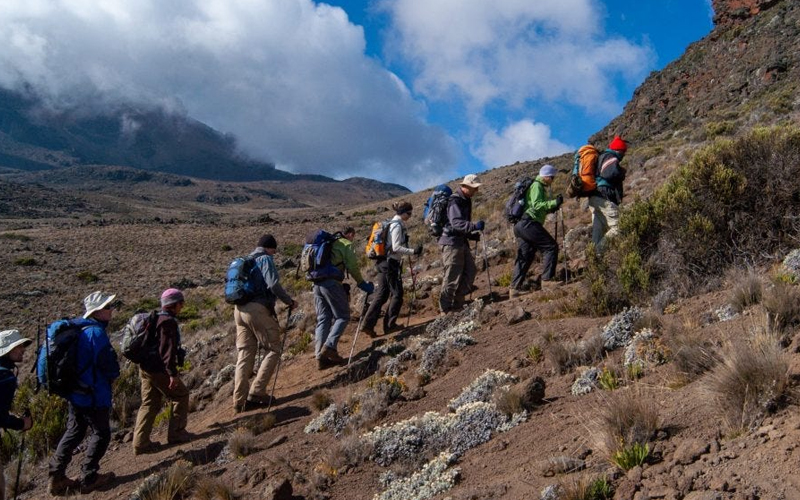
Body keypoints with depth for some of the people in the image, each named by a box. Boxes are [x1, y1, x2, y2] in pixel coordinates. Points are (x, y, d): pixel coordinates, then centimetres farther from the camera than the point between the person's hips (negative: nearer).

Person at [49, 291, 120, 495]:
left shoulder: (77, 328, 7)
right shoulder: (96, 333, -21)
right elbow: (109, 364, -20)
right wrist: (113, 375, 2)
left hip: (74, 391, 9)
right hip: (93, 394, -9)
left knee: (73, 432, 19)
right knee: (101, 433, 7)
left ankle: (56, 477, 21)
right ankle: (89, 478, 13)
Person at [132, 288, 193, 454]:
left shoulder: (155, 319, 14)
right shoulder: (169, 322, -16)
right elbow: (168, 349, -23)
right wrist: (173, 373, -23)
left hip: (146, 368, 9)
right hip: (160, 370, -9)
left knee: (149, 404, 13)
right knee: (180, 396, 9)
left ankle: (140, 443, 11)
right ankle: (176, 433, 14)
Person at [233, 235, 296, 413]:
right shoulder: (265, 259, -2)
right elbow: (273, 284, -14)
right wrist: (289, 301, -4)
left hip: (239, 309, 8)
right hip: (258, 309, -8)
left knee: (244, 355, 8)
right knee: (274, 350, 1)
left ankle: (240, 401, 5)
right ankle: (256, 393, -7)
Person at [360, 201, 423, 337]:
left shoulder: (392, 224, 16)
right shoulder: (397, 225, -13)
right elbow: (396, 247, -20)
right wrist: (413, 251, -23)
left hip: (383, 263, 9)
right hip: (391, 263, -9)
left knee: (381, 295, 8)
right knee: (397, 294, 1)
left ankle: (368, 324, 5)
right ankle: (389, 325, 6)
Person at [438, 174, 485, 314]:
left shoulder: (465, 200, 16)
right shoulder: (455, 201, -16)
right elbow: (456, 223, -29)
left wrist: (473, 235, 13)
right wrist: (475, 226, -38)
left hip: (461, 242, 10)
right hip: (451, 242, -10)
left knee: (470, 271, 10)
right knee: (452, 277, -7)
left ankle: (457, 305, 18)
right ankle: (445, 310, 2)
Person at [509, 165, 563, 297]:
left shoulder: (539, 187, 26)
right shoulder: (537, 186, -6)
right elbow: (537, 205, -19)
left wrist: (552, 208, 17)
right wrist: (554, 202, -21)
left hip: (520, 225, 11)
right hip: (528, 223, -11)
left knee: (524, 257, 8)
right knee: (551, 247, -7)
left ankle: (515, 288, 6)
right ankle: (547, 278, -9)